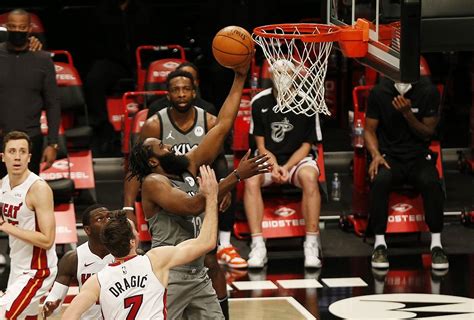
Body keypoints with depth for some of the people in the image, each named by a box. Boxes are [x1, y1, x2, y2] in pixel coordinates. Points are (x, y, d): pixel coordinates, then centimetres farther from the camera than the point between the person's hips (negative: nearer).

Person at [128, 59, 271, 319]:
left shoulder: (188, 167, 11)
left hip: (198, 275, 8)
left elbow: (222, 126, 9)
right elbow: (192, 205, -26)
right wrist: (236, 177, -28)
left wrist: (240, 78, 4)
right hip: (168, 276, -8)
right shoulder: (153, 182, -11)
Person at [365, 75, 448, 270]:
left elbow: (428, 133, 0)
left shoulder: (429, 91, -4)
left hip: (419, 155, 0)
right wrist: (376, 155, -13)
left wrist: (408, 114, -17)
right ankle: (379, 243, -24)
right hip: (389, 155, 0)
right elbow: (370, 129, 5)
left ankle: (436, 244, -22)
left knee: (431, 182, -33)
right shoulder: (379, 92, -1)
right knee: (379, 180, -34)